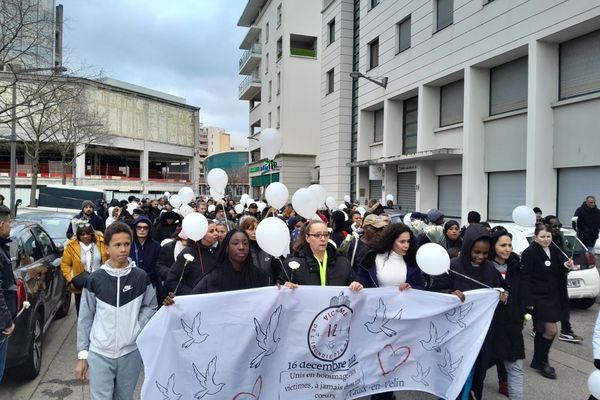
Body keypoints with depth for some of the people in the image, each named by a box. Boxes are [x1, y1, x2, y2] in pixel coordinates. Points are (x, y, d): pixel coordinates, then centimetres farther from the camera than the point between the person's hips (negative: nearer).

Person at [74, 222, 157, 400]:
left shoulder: (141, 277, -3)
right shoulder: (95, 279, -4)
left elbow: (151, 306, 10)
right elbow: (85, 319, 2)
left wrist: (138, 327, -7)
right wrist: (82, 355, 2)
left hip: (130, 353, 1)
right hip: (99, 353, -1)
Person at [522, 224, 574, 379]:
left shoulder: (554, 251, 8)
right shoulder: (529, 252, -13)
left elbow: (558, 273, 17)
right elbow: (526, 278, -16)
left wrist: (566, 266, -5)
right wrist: (529, 301, -20)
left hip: (552, 296, 7)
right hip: (538, 297, -7)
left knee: (542, 330, 14)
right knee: (552, 330, -9)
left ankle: (538, 361, 26)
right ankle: (542, 361, 8)